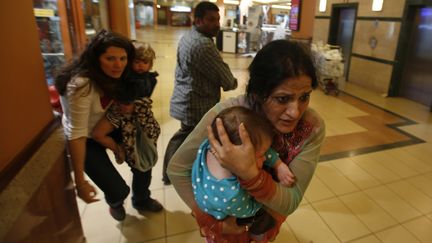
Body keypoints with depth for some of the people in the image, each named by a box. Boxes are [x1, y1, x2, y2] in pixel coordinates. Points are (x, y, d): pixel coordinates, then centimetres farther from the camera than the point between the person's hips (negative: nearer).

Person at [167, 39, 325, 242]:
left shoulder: (313, 128, -27)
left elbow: (290, 202, -28)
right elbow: (177, 169, -21)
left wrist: (249, 173, -45)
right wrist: (211, 217, -22)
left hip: (269, 213, 2)